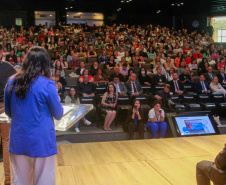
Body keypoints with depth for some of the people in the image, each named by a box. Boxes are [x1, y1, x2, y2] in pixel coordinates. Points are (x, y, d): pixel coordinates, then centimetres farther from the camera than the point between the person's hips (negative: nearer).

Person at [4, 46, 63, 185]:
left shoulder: (12, 82, 0)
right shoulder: (47, 84, -13)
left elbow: (8, 111, 12)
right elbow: (58, 114, -3)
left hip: (18, 140, 5)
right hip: (41, 141, -4)